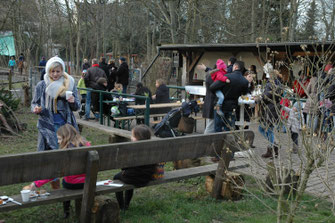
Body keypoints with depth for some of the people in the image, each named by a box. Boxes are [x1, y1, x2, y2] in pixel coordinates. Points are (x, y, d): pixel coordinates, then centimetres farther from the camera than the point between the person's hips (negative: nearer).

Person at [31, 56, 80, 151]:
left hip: (66, 124, 1)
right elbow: (34, 103, 9)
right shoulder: (41, 85, 1)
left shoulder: (69, 84, 4)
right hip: (47, 125, -1)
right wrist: (36, 109, -14)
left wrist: (73, 102, -16)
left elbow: (76, 107, 7)